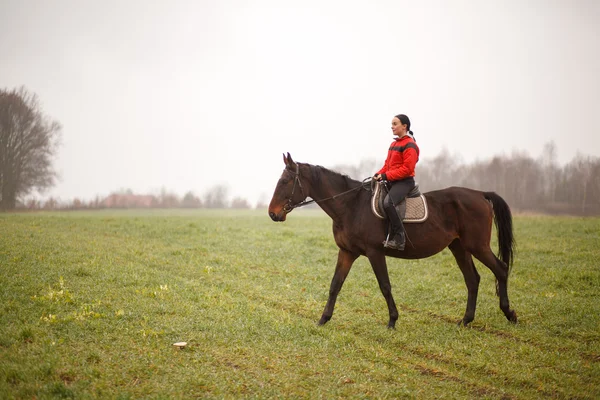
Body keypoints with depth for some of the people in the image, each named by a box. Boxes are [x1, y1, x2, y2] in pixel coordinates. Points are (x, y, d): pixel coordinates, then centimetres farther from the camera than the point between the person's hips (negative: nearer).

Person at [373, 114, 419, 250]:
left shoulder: (410, 145, -11)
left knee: (388, 202, -33)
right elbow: (387, 164, 21)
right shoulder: (394, 144, 18)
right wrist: (379, 174, 2)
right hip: (392, 182, 10)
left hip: (404, 181, -10)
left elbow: (407, 169, -19)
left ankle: (399, 237, -27)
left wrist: (386, 176, -21)